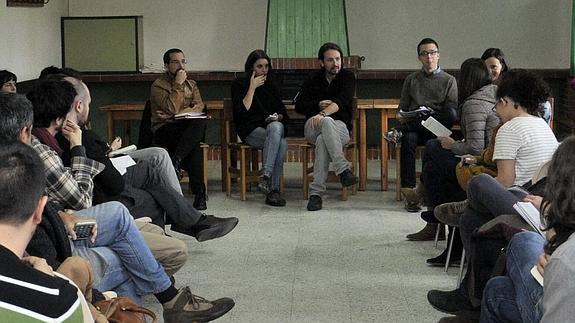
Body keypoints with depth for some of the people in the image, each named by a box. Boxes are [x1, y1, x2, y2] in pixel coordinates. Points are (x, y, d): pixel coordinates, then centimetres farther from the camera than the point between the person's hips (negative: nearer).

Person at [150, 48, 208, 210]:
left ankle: (176, 161, -37)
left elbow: (199, 106, -1)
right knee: (194, 145, -34)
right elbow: (172, 108, -16)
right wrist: (178, 84, -10)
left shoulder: (191, 84, 19)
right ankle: (199, 192, -32)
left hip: (185, 127, 4)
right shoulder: (158, 85, 1)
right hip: (164, 130, -4)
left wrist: (175, 115, -15)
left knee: (200, 123, -34)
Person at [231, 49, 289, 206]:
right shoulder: (239, 84, 6)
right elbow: (242, 112, -9)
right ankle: (273, 190, -39)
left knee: (275, 127, -37)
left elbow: (283, 113, 21)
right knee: (281, 144, -35)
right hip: (250, 130, -4)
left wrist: (278, 117, -3)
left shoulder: (271, 86, 21)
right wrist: (252, 87, -7)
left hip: (273, 126, 4)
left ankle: (266, 176, -40)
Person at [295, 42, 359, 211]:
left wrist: (323, 113, -34)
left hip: (340, 127, -1)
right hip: (313, 127, 1)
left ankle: (316, 192, -39)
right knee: (327, 121, -37)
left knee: (322, 140, -38)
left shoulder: (347, 76, 3)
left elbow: (342, 101, -17)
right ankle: (343, 170, -47)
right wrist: (319, 105, -10)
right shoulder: (313, 79, 13)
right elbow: (299, 105, 8)